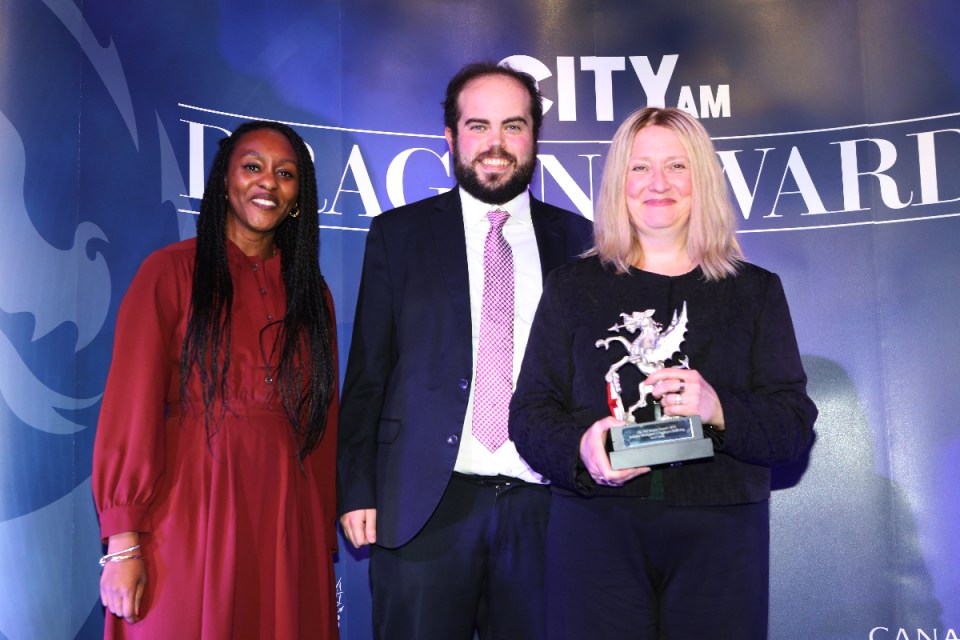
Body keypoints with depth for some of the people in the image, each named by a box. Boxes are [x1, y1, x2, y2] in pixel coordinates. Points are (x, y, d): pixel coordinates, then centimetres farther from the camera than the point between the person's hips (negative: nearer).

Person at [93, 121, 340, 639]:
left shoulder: (310, 291, 11)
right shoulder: (171, 272, -2)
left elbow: (323, 421, 12)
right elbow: (130, 407, -5)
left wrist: (324, 544, 10)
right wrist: (123, 544, -10)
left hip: (286, 521, 4)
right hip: (191, 514, -4)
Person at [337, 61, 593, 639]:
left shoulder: (577, 239, 8)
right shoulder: (399, 233, 6)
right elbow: (368, 371, 4)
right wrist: (357, 491, -2)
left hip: (544, 505, 1)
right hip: (424, 505, -1)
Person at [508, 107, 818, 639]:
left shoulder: (756, 290, 9)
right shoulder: (571, 287, 8)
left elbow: (795, 425, 3)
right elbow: (529, 413, 3)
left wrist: (719, 411, -17)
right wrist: (580, 446, -18)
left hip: (719, 539, 1)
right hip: (595, 531, 0)